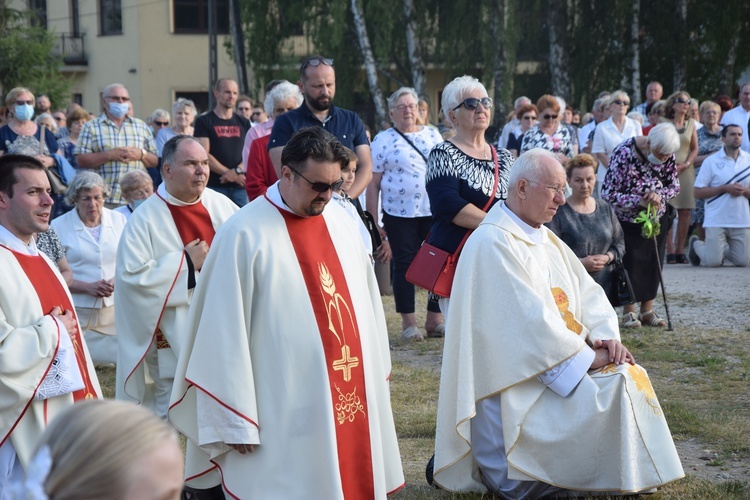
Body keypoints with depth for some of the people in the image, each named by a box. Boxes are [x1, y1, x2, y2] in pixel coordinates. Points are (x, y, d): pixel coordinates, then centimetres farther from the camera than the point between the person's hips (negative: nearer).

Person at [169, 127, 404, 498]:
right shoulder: (244, 235, -13)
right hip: (286, 410, -6)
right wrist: (235, 421, -11)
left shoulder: (340, 221, 7)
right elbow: (226, 333, -11)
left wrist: (374, 370, 15)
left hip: (350, 394, 6)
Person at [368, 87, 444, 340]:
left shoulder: (433, 135, 11)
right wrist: (373, 222, -5)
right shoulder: (383, 140, 1)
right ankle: (408, 322, 12)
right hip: (400, 214, -3)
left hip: (434, 212, 3)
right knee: (404, 265, 3)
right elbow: (373, 183, 0)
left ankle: (435, 319, 13)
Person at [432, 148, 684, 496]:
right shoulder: (492, 243, -16)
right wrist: (588, 357, -18)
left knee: (628, 376, -5)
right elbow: (530, 320, -22)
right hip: (516, 381, -9)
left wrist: (605, 336, -8)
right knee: (604, 395, -21)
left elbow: (587, 292, 11)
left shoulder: (546, 239, 15)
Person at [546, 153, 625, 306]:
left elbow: (620, 242, 18)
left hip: (604, 286, 5)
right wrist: (579, 263, -17)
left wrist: (607, 257, -3)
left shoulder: (605, 209, 14)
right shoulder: (559, 212, -4)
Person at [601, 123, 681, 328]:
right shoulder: (623, 154, -28)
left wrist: (659, 195, -22)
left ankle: (647, 310, 17)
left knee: (653, 263, 7)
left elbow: (674, 185, -1)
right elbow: (608, 194, -24)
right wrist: (639, 201, -31)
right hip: (628, 220, -5)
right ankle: (628, 312, 9)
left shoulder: (667, 154, -11)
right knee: (630, 264, -3)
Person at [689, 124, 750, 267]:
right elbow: (698, 192, -5)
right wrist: (725, 188, -14)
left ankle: (721, 249, 30)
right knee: (712, 261, -6)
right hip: (716, 221, -3)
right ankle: (696, 245, 26)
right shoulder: (711, 161, -2)